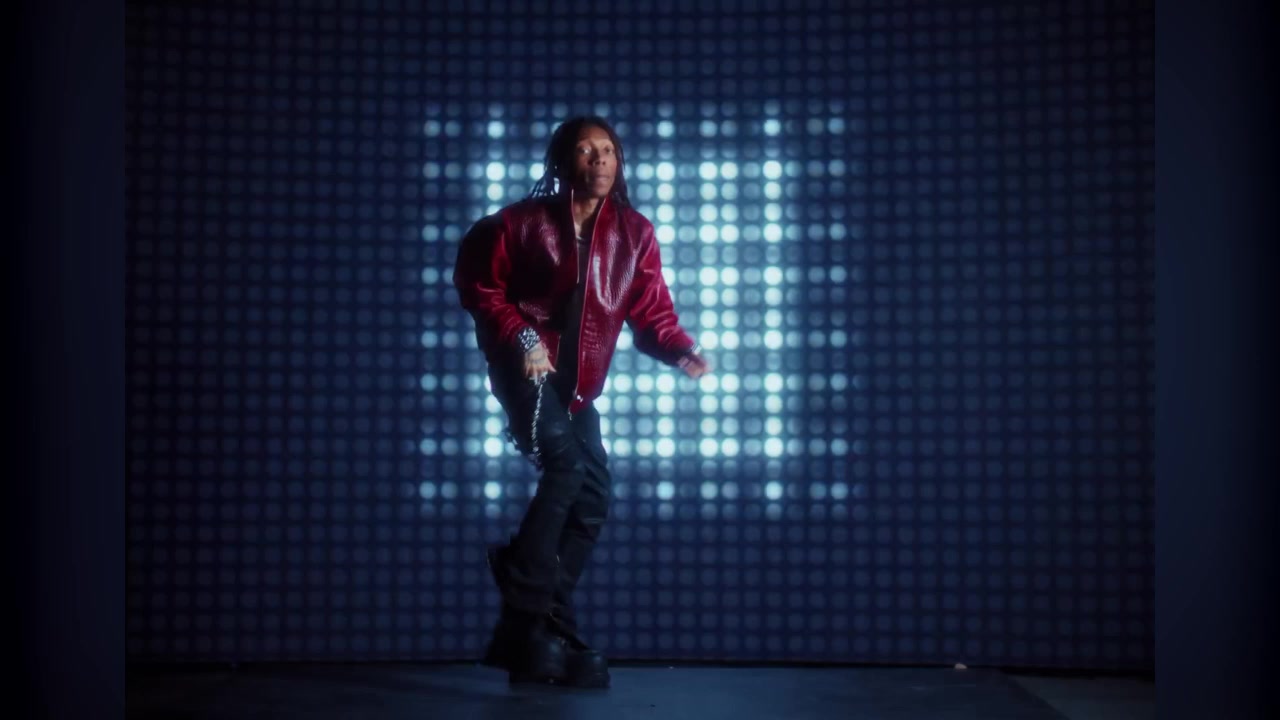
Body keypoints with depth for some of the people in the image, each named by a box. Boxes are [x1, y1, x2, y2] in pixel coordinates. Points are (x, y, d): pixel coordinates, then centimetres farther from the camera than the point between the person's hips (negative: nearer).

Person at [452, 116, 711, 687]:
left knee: (592, 499, 1)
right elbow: (477, 283, -1)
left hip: (577, 384, 5)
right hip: (525, 366, -5)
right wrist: (520, 337, -15)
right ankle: (525, 620, -16)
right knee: (566, 462, -26)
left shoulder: (633, 233, 5)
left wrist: (680, 350, -21)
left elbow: (651, 311, 0)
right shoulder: (524, 221, -3)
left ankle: (538, 632, 11)